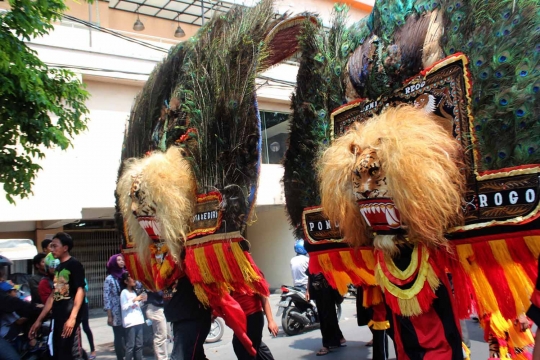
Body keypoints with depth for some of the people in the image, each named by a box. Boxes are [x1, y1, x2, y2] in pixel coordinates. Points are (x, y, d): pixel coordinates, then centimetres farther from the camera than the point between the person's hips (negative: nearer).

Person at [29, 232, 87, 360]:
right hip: (58, 317, 8)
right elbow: (53, 295, 19)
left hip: (70, 316, -8)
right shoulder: (58, 268, 17)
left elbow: (80, 291, -15)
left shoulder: (74, 264, -7)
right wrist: (39, 320, 17)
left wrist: (72, 317, -25)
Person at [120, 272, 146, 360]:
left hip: (138, 320, 7)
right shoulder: (124, 292, -5)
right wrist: (134, 300, -15)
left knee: (139, 345, 8)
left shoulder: (134, 292, 17)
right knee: (130, 345, -7)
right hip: (130, 322, -7)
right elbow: (124, 307, -13)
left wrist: (141, 301, 6)